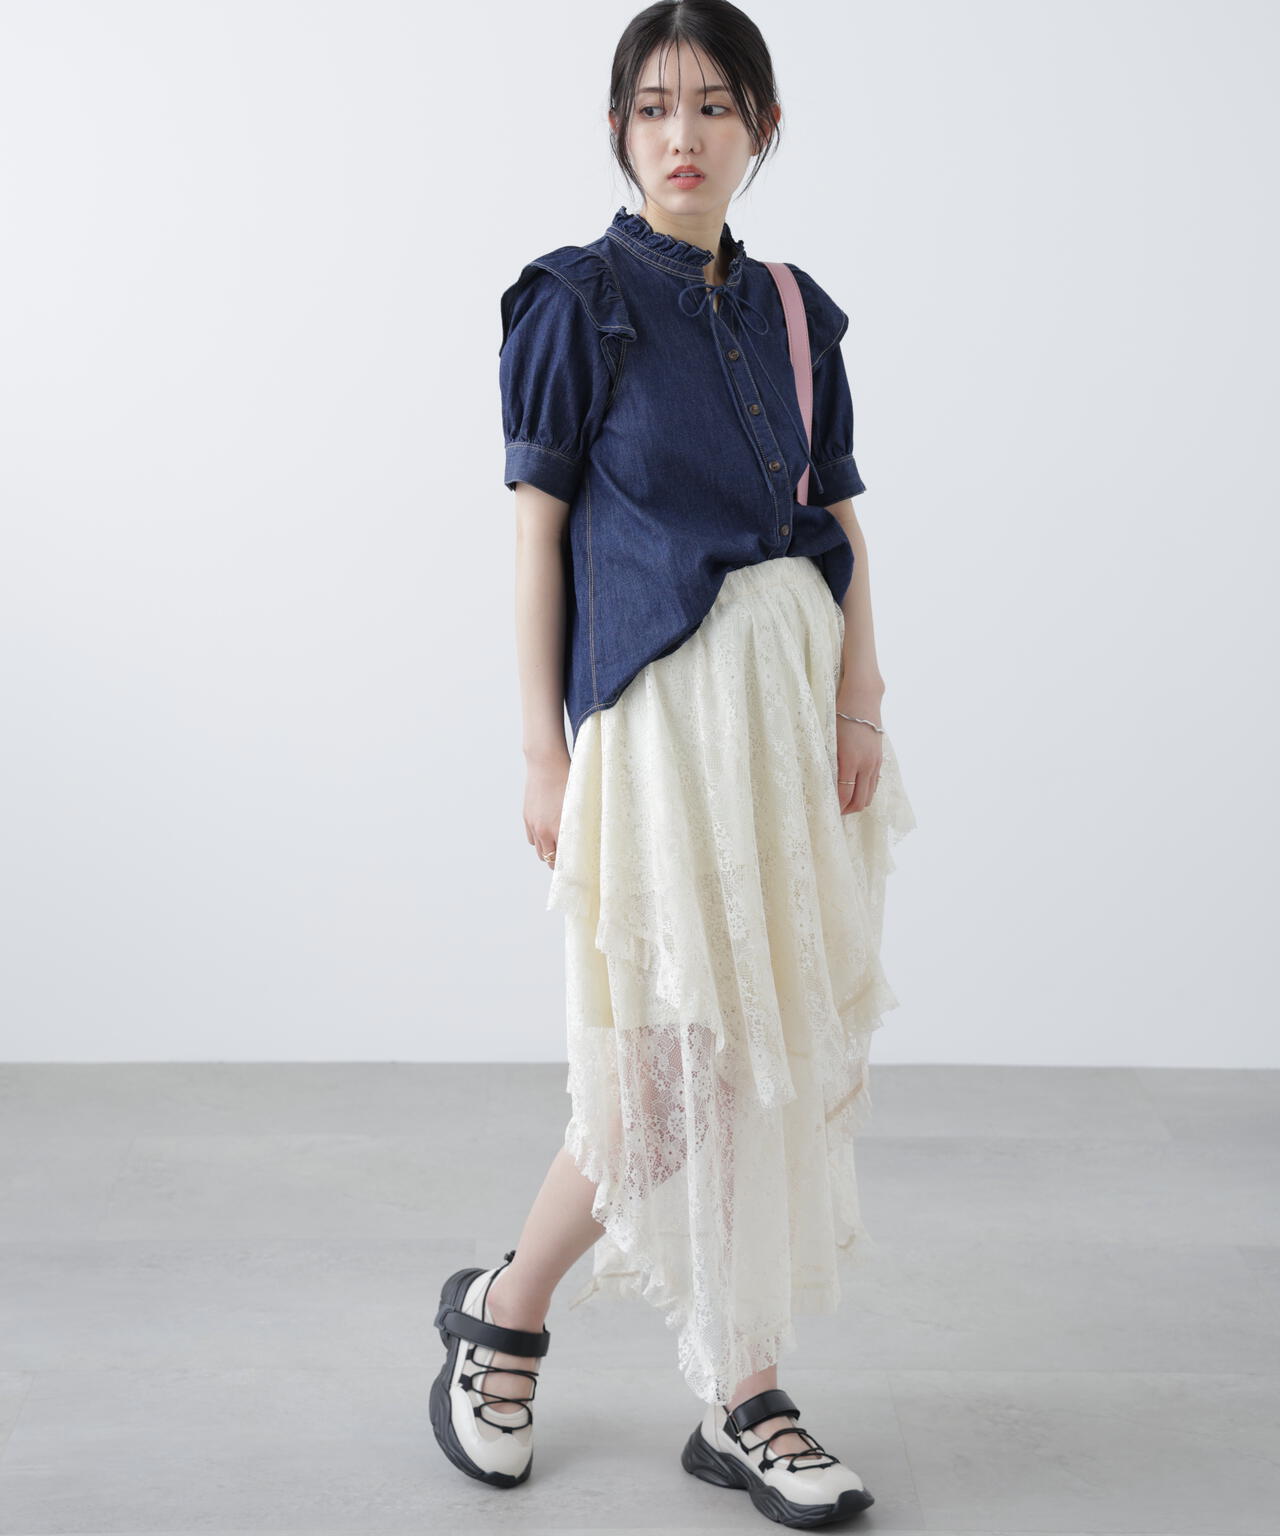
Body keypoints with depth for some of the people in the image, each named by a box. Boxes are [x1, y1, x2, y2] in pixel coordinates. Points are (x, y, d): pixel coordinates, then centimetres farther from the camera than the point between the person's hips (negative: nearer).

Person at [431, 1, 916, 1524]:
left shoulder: (791, 306, 13)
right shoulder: (578, 296, -2)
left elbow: (839, 521, 12)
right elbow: (537, 526, -5)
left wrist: (861, 704, 0)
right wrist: (544, 751, -10)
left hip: (796, 686, 6)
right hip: (662, 700, -5)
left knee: (780, 1036, 6)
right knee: (682, 1044, -5)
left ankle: (739, 1399, 19)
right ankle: (500, 1308, 20)